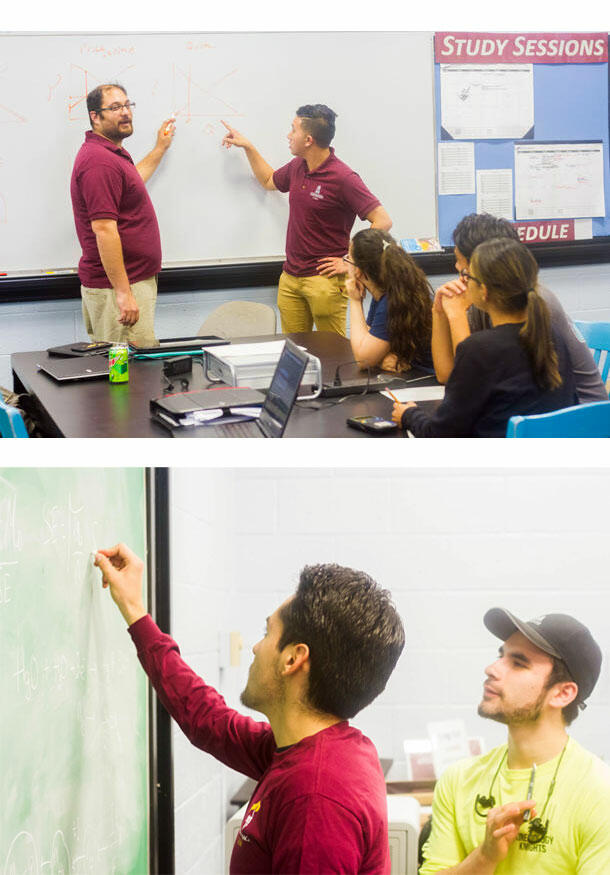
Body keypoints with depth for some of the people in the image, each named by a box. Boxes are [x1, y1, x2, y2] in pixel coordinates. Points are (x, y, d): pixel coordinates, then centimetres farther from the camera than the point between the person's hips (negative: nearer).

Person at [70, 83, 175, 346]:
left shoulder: (112, 154, 17)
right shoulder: (99, 161, -18)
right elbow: (104, 229, -23)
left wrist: (160, 148, 46)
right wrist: (123, 293, -25)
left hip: (134, 281, 11)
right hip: (117, 285, -11)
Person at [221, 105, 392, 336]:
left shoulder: (342, 178, -16)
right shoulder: (297, 166, 8)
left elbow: (383, 222, -18)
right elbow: (269, 181, 32)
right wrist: (247, 146, 26)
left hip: (325, 280, -7)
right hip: (290, 277, 7)